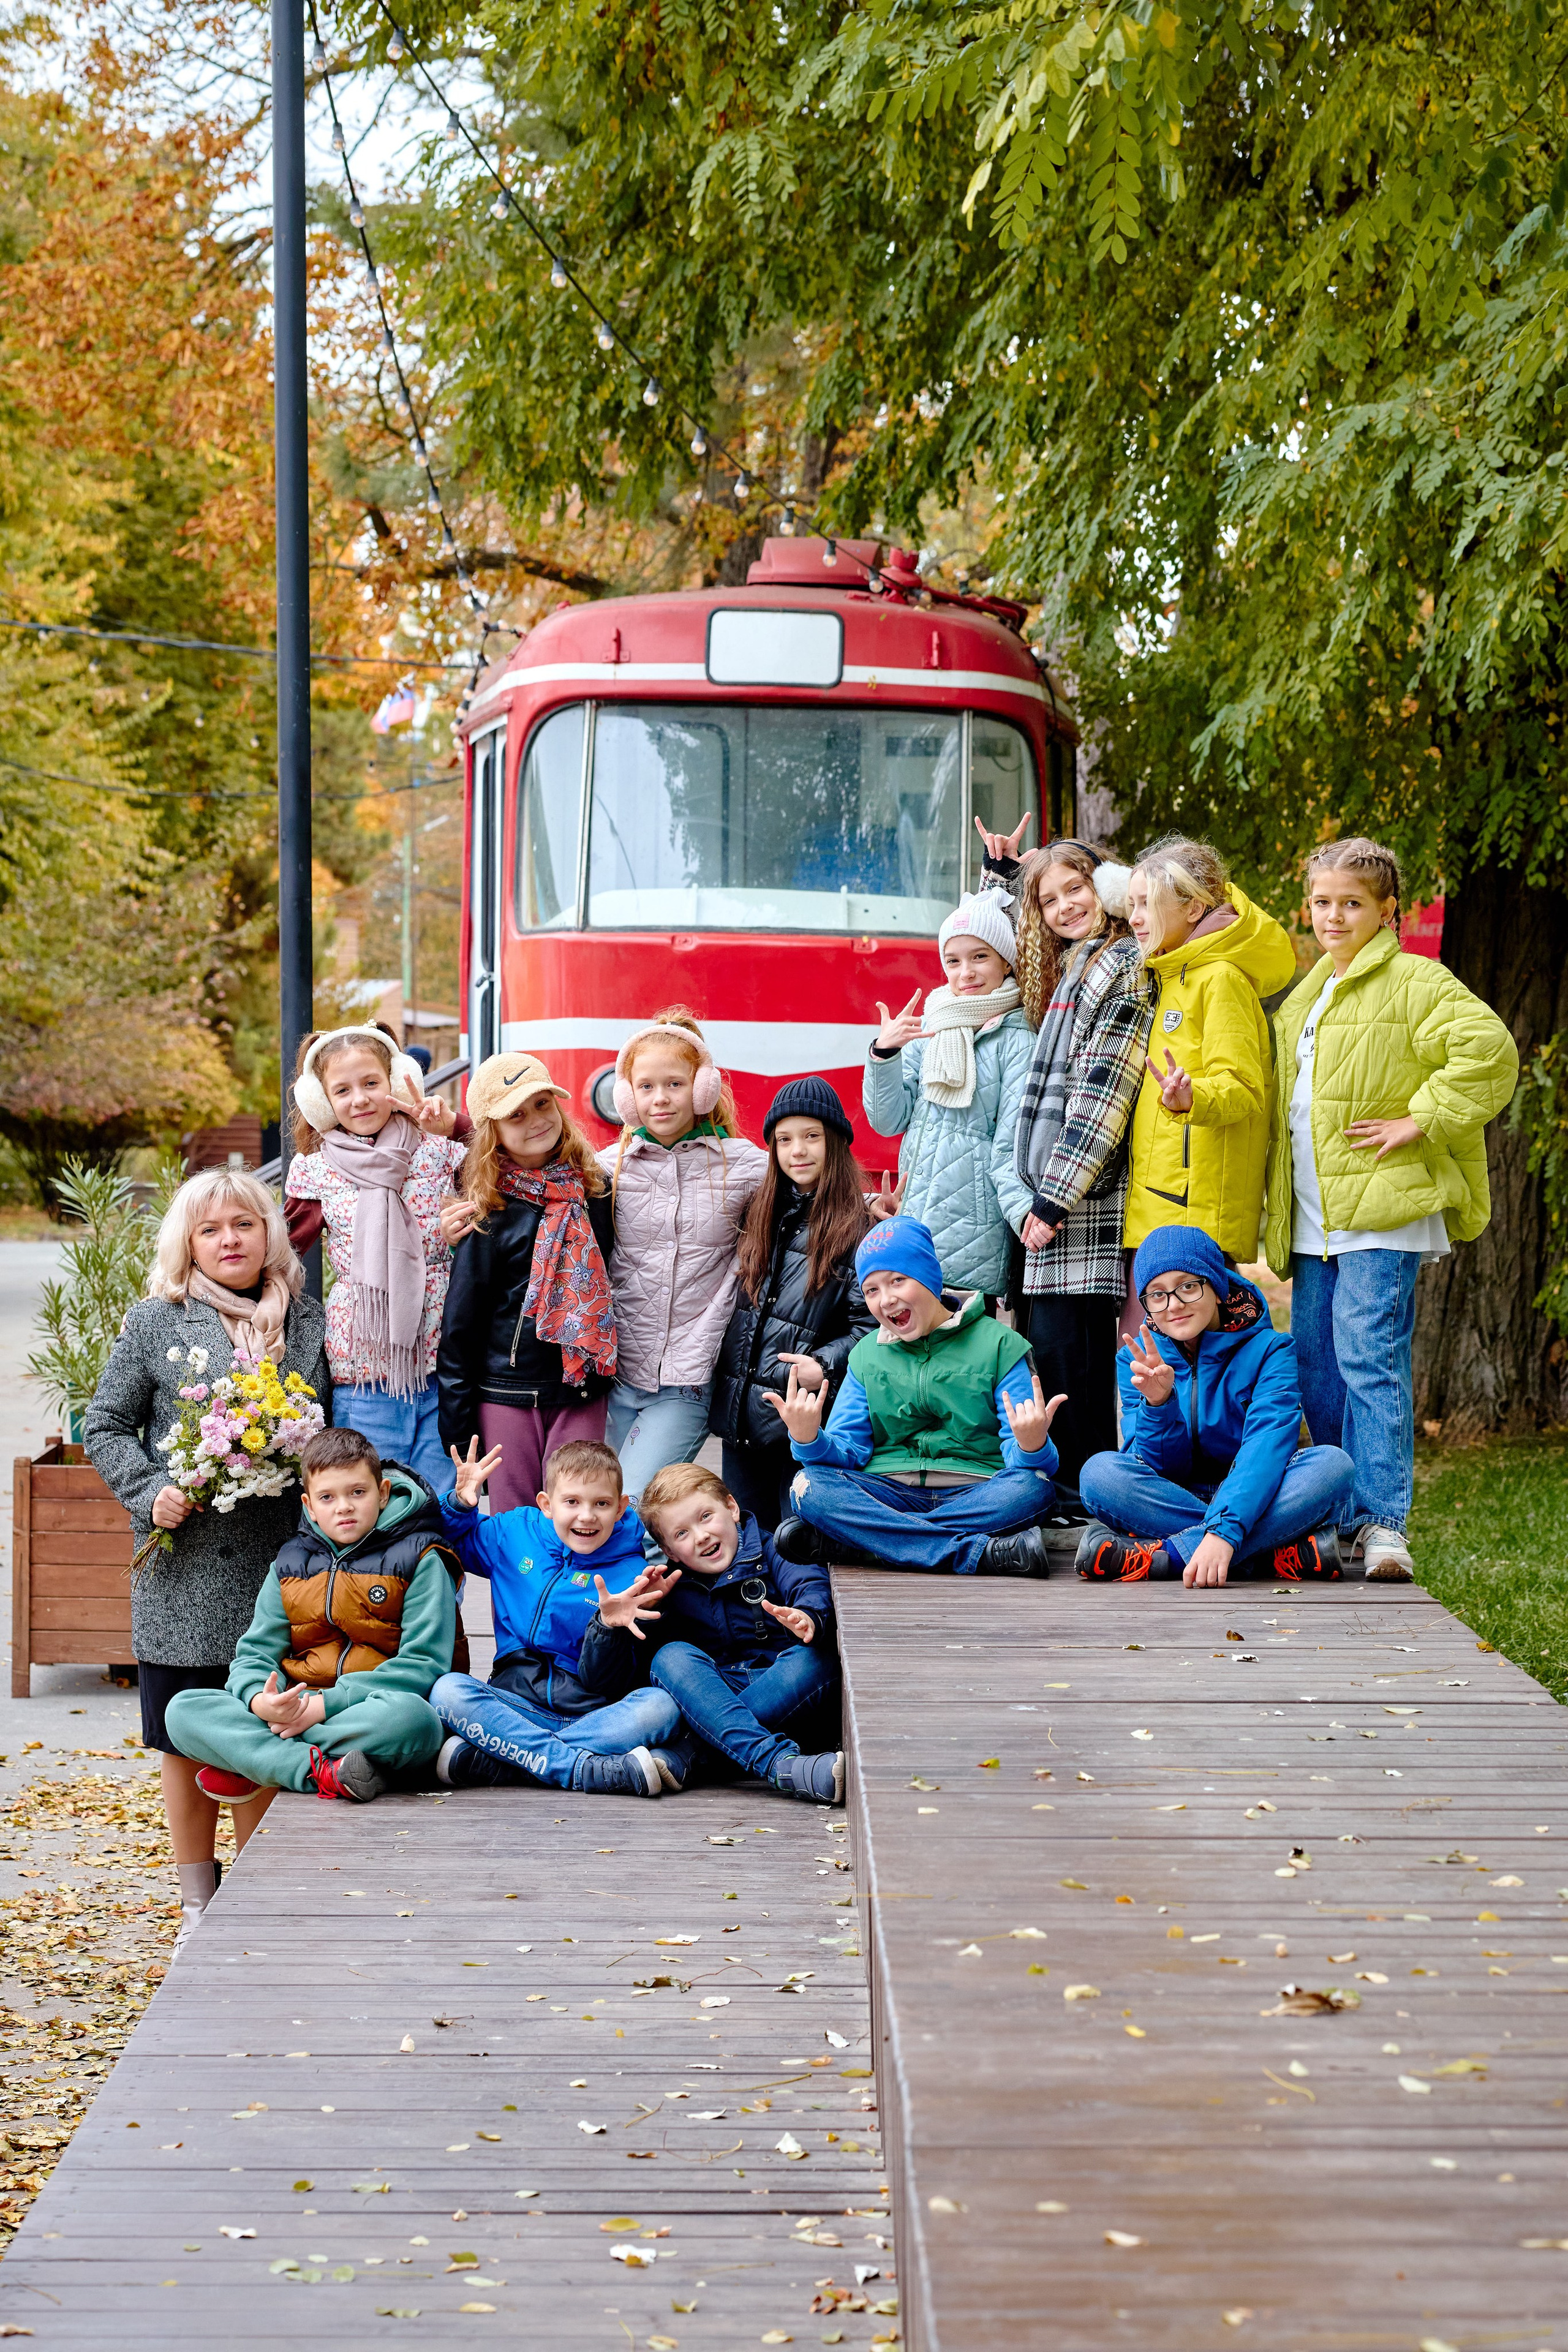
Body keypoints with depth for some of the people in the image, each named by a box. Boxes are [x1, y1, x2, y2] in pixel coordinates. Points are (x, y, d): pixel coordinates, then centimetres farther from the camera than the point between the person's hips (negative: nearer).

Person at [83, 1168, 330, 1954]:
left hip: (275, 1563, 1)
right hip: (183, 1569, -1)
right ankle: (198, 1899, 16)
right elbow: (107, 1427, 6)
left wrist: (311, 1488, -2)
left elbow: (329, 1430, 16)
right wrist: (151, 1493, -9)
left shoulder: (307, 1326, 8)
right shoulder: (155, 1325, 2)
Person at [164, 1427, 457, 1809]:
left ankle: (252, 1768, -25)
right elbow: (254, 1653, 9)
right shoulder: (290, 1564, 14)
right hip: (295, 1706, 4)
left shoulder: (420, 1560, 0)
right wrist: (259, 1701, -18)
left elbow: (423, 1664, -10)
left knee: (413, 1717, -41)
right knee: (183, 1710, -17)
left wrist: (325, 1704, -19)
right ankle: (319, 1770, -34)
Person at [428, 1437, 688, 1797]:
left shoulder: (631, 1575, -3)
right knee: (448, 1690, -27)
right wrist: (459, 1503, 3)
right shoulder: (513, 1534, 7)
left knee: (660, 1707, -33)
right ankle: (588, 1768, -35)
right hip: (516, 1698, 2)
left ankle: (492, 1760, -34)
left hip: (595, 1712, -2)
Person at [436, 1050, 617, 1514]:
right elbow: (459, 1321, -3)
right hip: (507, 1393, -2)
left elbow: (614, 1280, 16)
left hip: (582, 1390, 3)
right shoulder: (490, 1211, -6)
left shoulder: (595, 1190, 6)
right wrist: (457, 1425, -4)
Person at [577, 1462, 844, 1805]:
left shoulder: (769, 1552, 10)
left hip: (781, 1696, -1)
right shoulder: (664, 1592, 12)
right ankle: (782, 1765, -47)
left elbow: (812, 1587, -13)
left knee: (815, 1658, -30)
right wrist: (609, 1626, -16)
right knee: (672, 1657, -27)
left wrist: (808, 1617, -37)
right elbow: (603, 1679, 6)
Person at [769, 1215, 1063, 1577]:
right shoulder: (866, 1355, 16)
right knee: (810, 1484, -26)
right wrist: (809, 1439, -16)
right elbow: (849, 1450, 7)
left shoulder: (998, 1344, 5)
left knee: (1032, 1486, -35)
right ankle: (982, 1553, -34)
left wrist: (1033, 1448, -29)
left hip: (977, 1494, -2)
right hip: (890, 1491, 2)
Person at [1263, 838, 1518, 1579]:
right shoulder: (1305, 999, 21)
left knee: (1368, 1358, -14)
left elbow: (1489, 1049, -20)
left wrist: (1420, 1121, -18)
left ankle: (1382, 1522, -14)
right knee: (1315, 1368, 9)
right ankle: (1343, 1518, 19)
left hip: (1382, 1215, -8)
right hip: (1313, 1223, 8)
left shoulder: (1412, 983, -6)